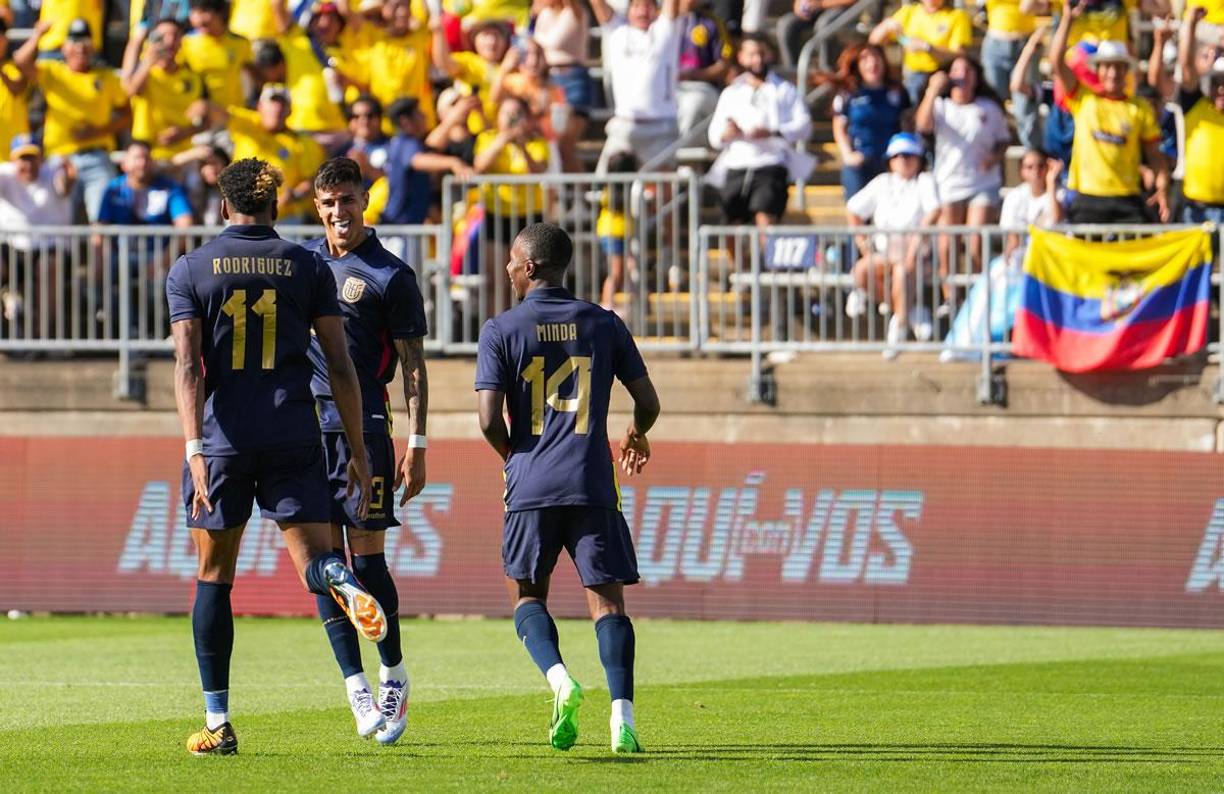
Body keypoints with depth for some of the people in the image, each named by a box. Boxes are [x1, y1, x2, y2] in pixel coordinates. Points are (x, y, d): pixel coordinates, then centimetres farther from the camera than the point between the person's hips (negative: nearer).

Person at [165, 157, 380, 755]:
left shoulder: (191, 270, 3)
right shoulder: (308, 267, 5)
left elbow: (188, 364, -8)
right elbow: (339, 366, 3)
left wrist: (195, 448, -15)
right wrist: (358, 452, 7)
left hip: (221, 436, 0)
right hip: (293, 437, 0)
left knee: (214, 577, 11)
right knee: (312, 561, -1)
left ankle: (217, 723, 11)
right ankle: (339, 580, -40)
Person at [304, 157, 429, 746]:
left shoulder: (391, 276, -2)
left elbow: (413, 365, -2)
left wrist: (417, 445, -7)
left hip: (363, 425, -5)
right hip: (305, 423, 5)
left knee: (366, 553, -6)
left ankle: (393, 680, 7)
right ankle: (357, 689, 2)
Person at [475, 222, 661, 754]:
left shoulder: (501, 331, -1)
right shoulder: (604, 325, 6)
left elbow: (489, 420, -7)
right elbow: (648, 402, 8)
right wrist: (636, 437, 30)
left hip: (531, 489, -1)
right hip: (593, 487, 1)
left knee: (527, 594, 13)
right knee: (606, 598, 2)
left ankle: (559, 678, -14)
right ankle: (622, 714, -14)